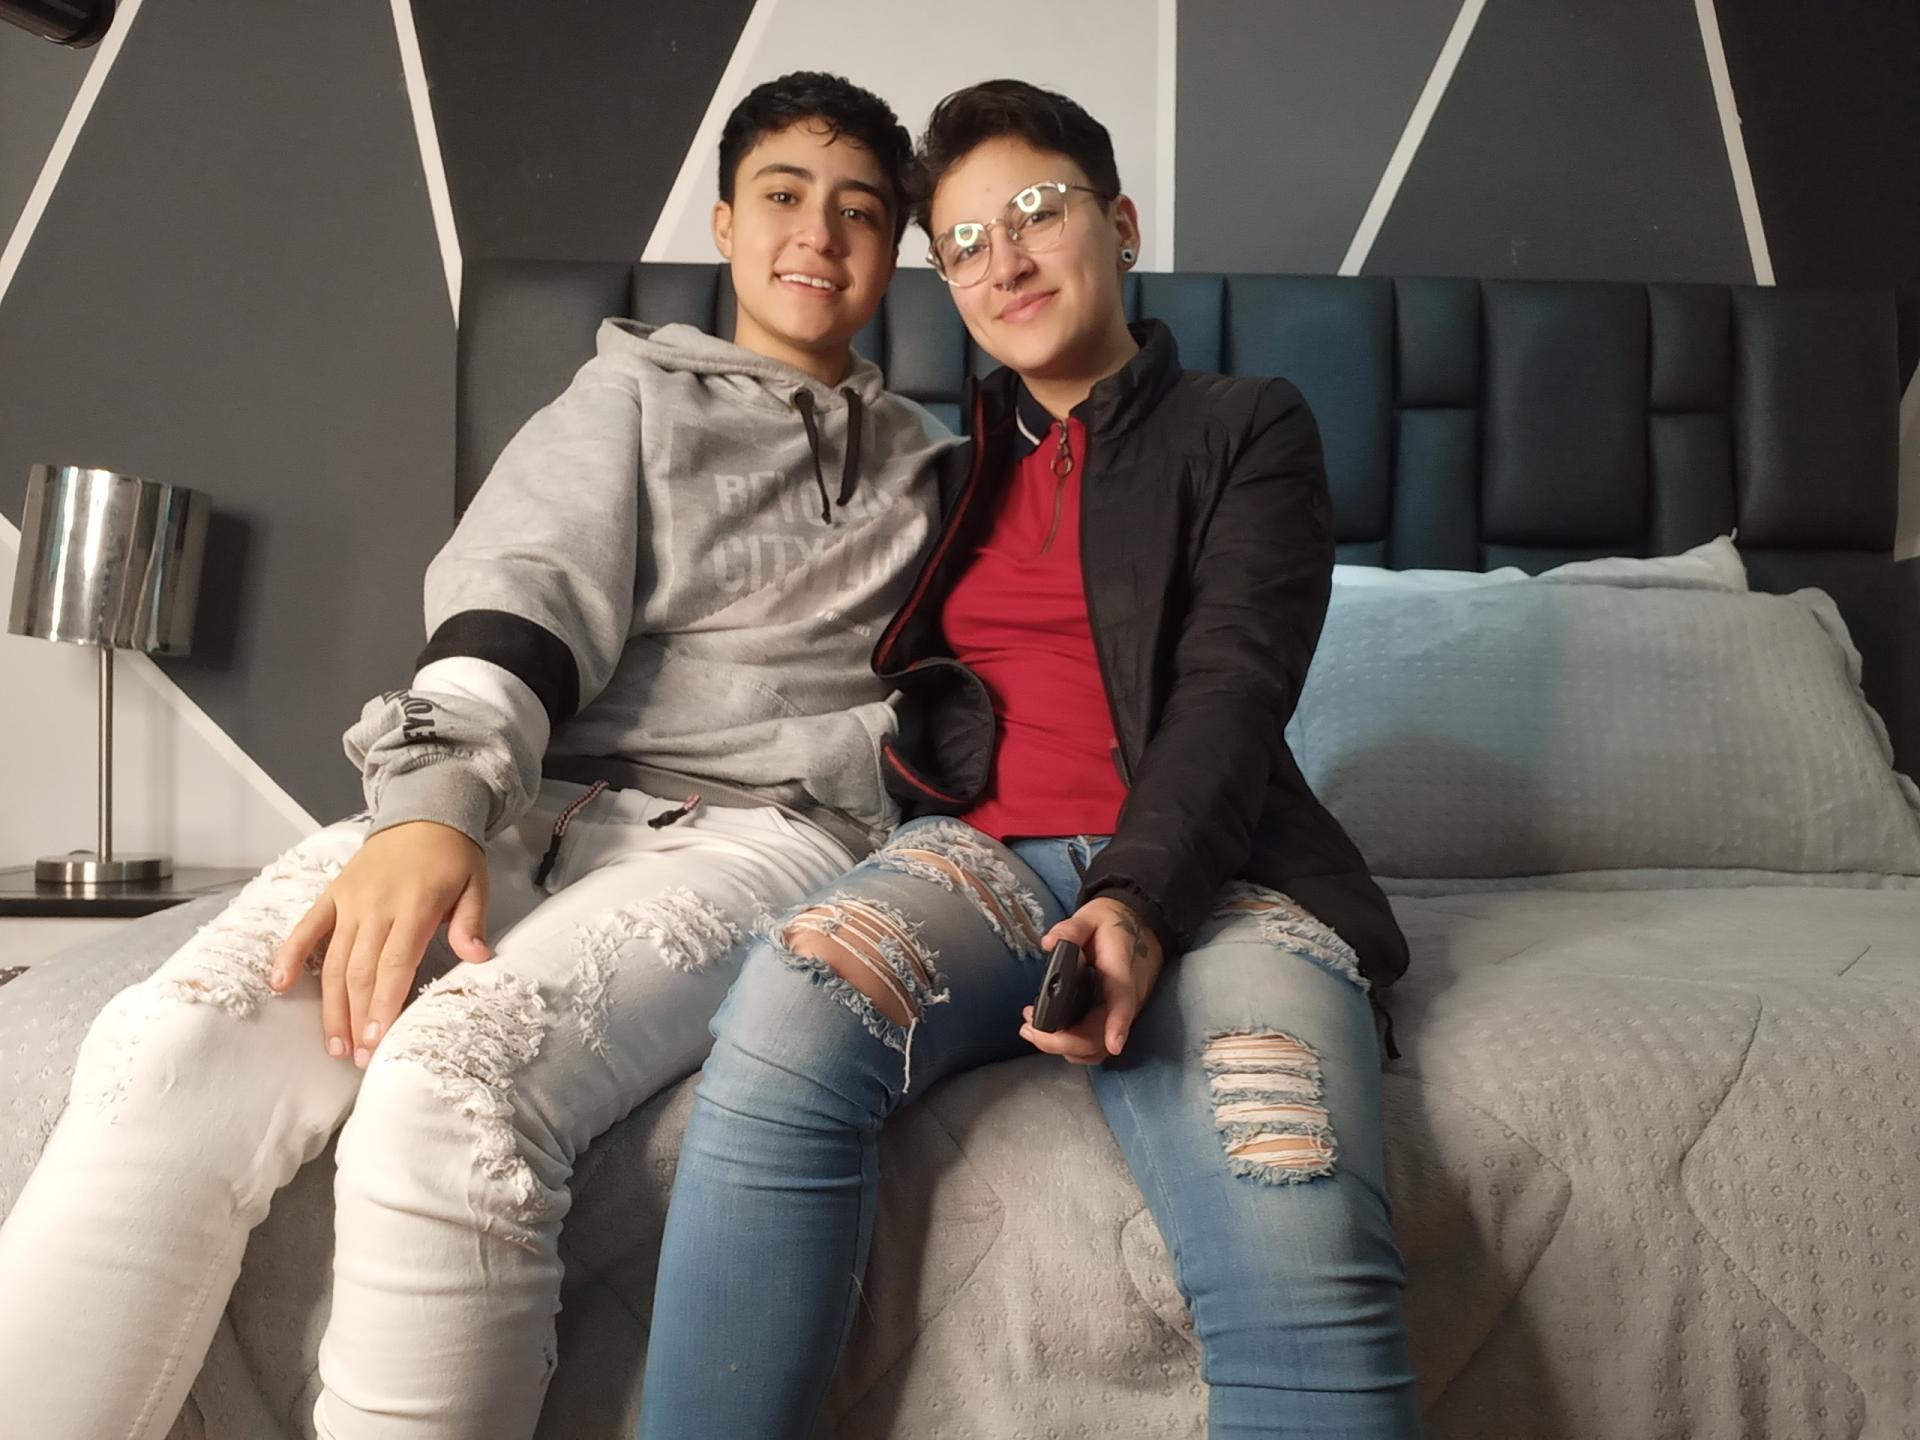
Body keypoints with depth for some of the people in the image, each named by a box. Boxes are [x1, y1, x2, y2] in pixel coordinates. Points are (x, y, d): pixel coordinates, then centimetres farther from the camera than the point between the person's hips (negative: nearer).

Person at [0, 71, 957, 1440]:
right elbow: (523, 596, 2)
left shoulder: (933, 465, 24)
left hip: (754, 828, -1)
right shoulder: (637, 389, 22)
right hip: (532, 795, 2)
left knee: (453, 1095, -33)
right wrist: (436, 802, -14)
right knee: (177, 1052, -26)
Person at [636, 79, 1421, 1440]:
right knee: (787, 1018, -32)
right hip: (980, 848, 3)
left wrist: (1141, 904, -20)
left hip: (1202, 868, -2)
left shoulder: (1248, 427, 14)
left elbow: (1233, 690, -2)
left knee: (1303, 1263, -31)